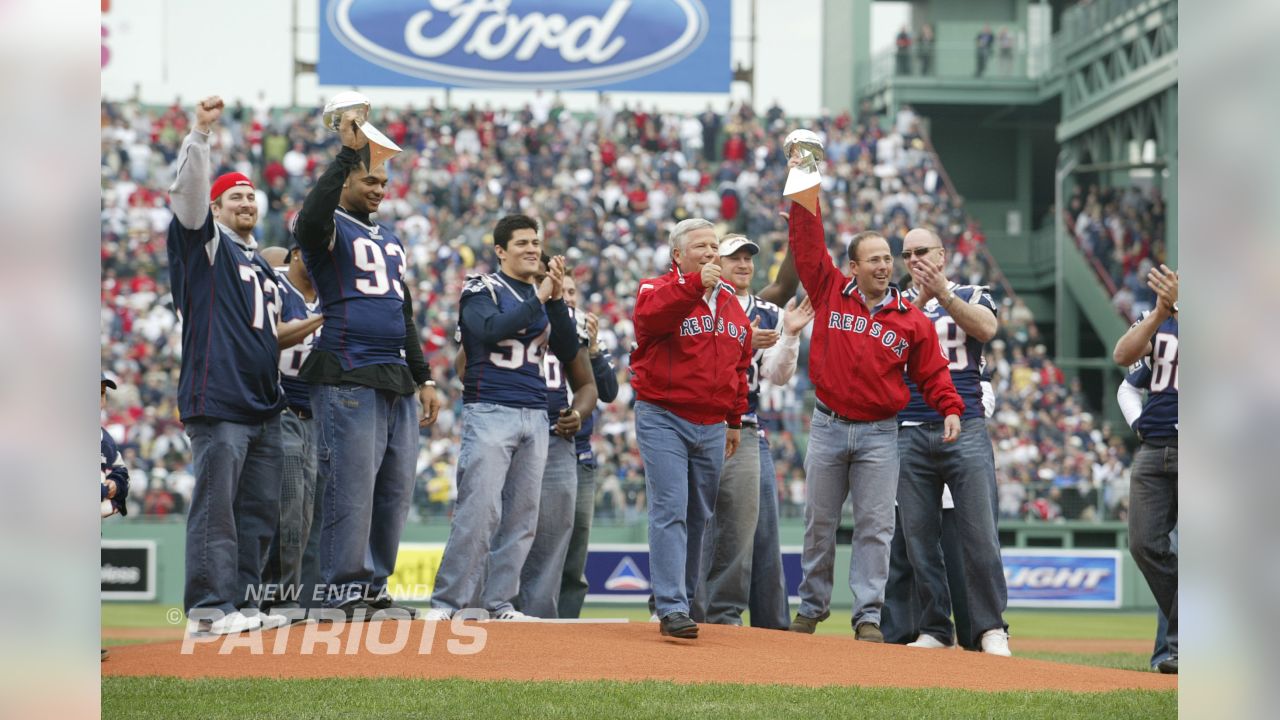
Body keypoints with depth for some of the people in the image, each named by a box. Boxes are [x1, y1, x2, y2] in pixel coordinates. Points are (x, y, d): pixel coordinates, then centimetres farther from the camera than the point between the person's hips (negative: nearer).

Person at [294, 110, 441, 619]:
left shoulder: (389, 239, 23)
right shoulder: (331, 230, -1)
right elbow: (311, 218, -28)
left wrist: (423, 378, 21)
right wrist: (348, 152, -27)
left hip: (398, 383, 8)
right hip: (347, 380, -8)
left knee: (396, 492, 6)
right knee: (352, 489, -11)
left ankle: (373, 591, 13)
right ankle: (340, 595, -7)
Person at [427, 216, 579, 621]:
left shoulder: (546, 296, 16)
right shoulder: (482, 290, 0)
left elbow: (569, 353, 6)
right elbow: (490, 330, -20)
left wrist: (557, 301, -6)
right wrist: (539, 299, -18)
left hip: (535, 417, 6)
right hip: (490, 412, -6)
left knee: (522, 516, 4)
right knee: (480, 509, -15)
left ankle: (500, 603, 9)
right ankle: (447, 602, -12)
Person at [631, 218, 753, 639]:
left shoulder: (730, 303, 14)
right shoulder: (658, 289, -3)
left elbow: (740, 364, 19)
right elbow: (649, 316, -28)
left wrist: (735, 419, 17)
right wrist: (695, 284, -35)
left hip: (713, 427, 6)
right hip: (663, 419, -6)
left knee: (698, 518, 11)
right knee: (670, 513, -12)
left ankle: (684, 599, 22)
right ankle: (672, 608, -15)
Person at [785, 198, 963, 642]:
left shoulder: (911, 319, 2)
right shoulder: (830, 293, 2)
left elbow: (932, 371, 3)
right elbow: (806, 243, 0)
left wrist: (950, 407, -13)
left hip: (880, 434, -1)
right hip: (828, 427, 1)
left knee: (875, 527, -2)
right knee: (819, 522, 9)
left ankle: (868, 616, 1)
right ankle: (812, 607, 21)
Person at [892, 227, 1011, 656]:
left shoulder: (972, 296, 10)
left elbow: (986, 329, -12)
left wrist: (944, 294, -25)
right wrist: (919, 300, -19)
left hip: (965, 430, -2)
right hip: (910, 433, 2)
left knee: (980, 534, -9)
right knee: (919, 537, 1)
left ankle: (991, 629, -6)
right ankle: (935, 629, 8)